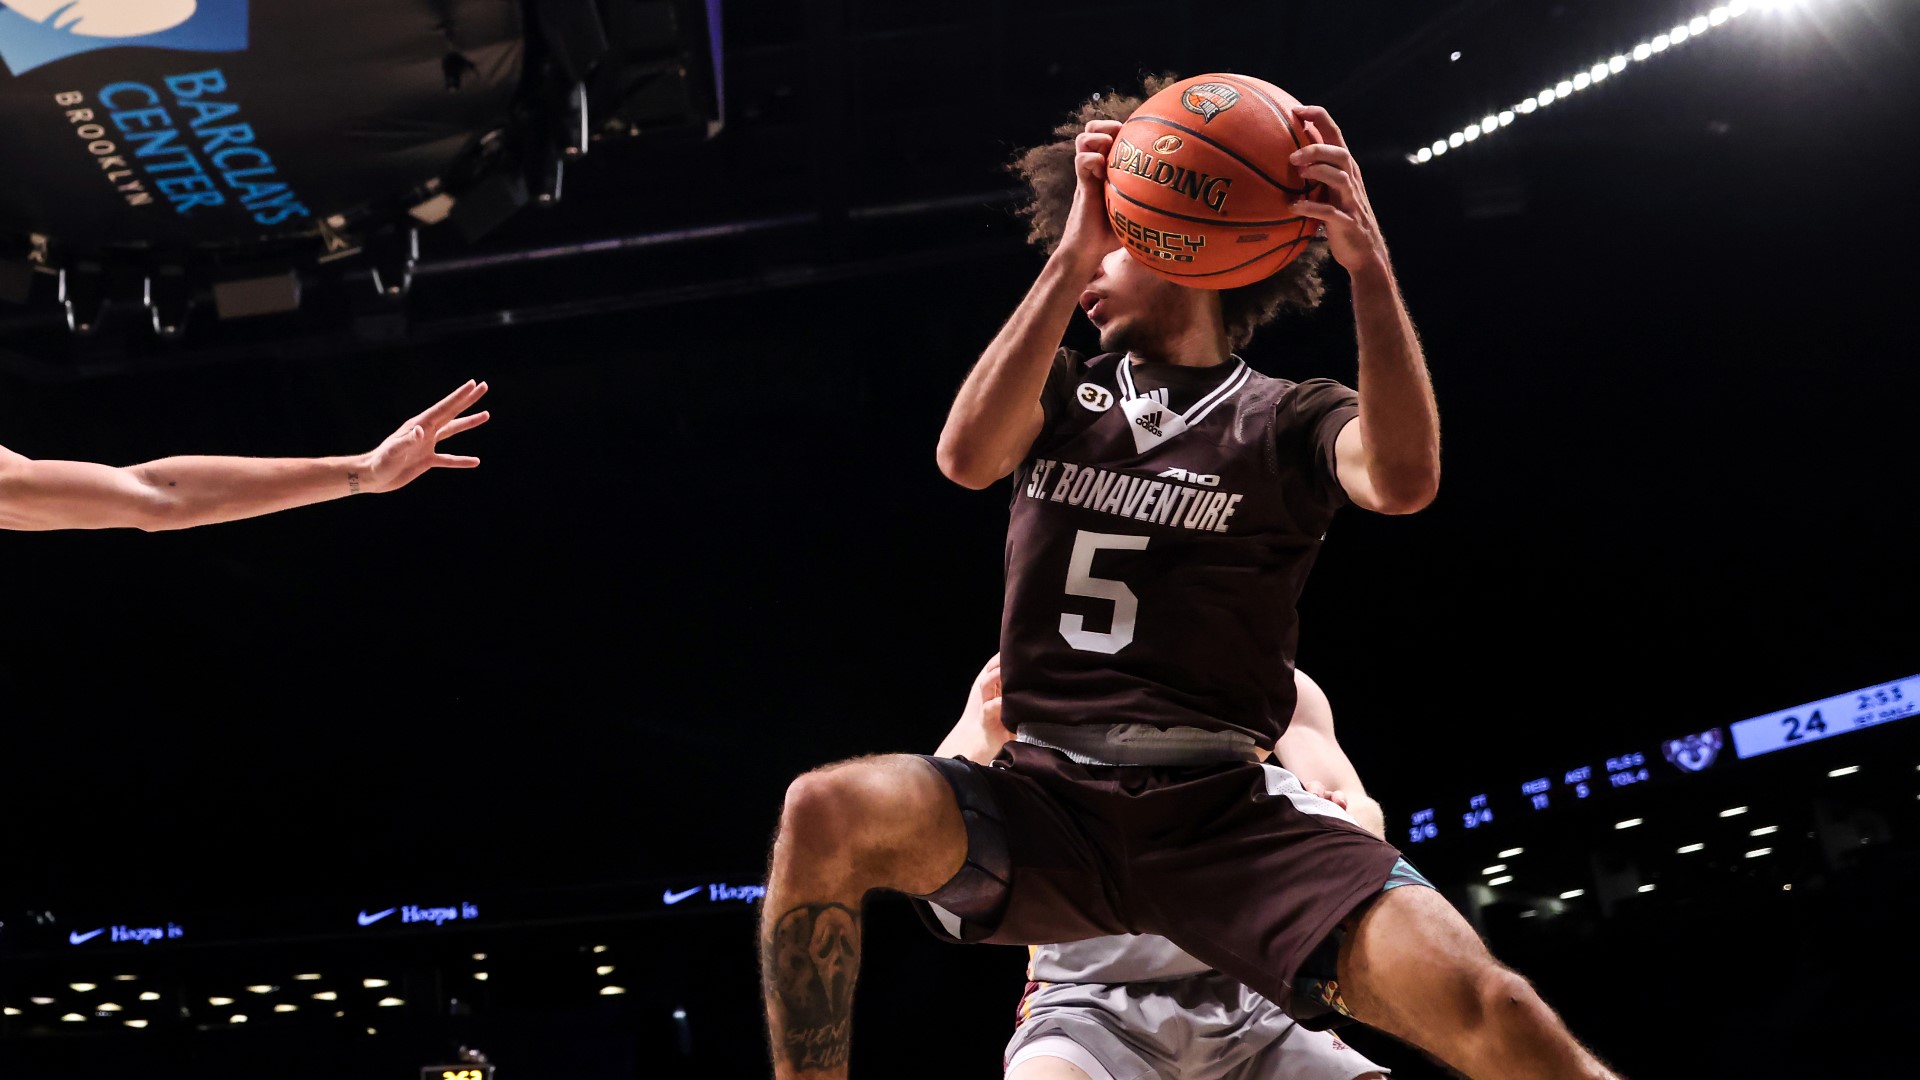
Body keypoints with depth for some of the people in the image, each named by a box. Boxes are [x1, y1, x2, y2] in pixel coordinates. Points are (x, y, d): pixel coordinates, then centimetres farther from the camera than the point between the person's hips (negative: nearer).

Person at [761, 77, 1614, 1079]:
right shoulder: (1063, 391, 18)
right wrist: (1067, 258, -10)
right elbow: (968, 455, -5)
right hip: (1048, 800, 2)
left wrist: (1368, 263, -20)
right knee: (828, 815, -29)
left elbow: (1404, 480, -12)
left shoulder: (1287, 419, 11)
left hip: (1227, 812, -2)